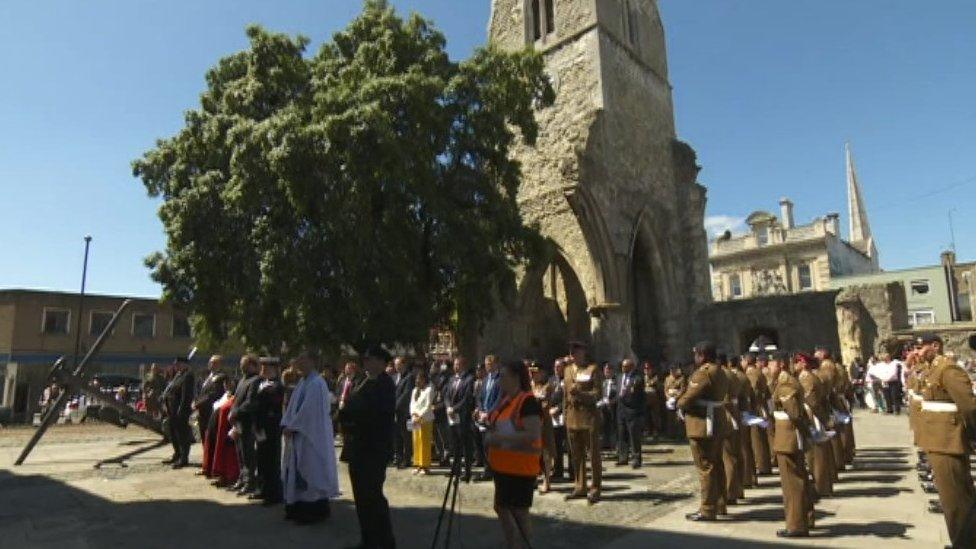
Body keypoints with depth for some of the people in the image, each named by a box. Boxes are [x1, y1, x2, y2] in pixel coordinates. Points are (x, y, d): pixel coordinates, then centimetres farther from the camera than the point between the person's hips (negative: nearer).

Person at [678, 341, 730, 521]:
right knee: (717, 466, 16)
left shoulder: (703, 373, -18)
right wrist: (685, 401, 5)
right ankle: (719, 504, 27)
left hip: (703, 426, -10)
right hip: (718, 424, 10)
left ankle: (707, 510, 2)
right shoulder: (720, 372, 14)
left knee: (705, 467, -3)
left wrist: (678, 402, 1)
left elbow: (687, 400, -21)